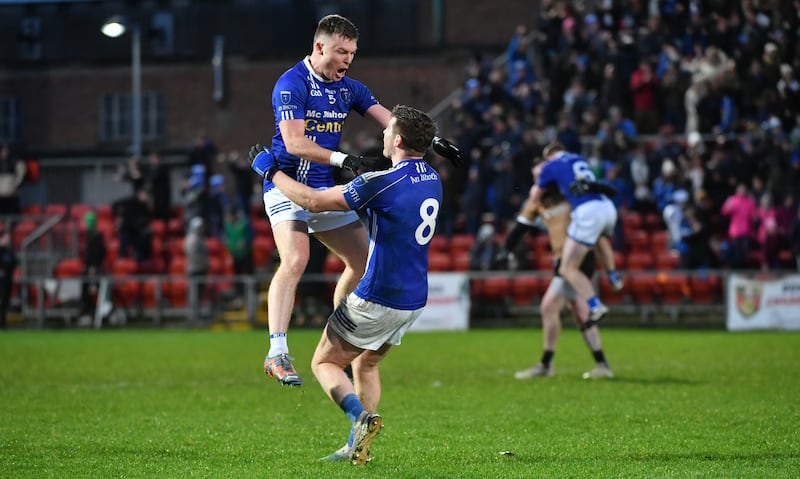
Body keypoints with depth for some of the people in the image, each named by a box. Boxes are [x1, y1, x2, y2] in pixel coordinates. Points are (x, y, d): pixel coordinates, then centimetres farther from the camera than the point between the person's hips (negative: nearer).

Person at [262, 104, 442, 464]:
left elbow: (313, 201, -16)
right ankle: (357, 447, 18)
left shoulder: (383, 182, -21)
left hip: (377, 300, -8)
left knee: (324, 362, 7)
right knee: (365, 365, 24)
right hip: (413, 300, 8)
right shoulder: (432, 180, 4)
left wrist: (271, 171, -4)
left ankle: (360, 416, -18)